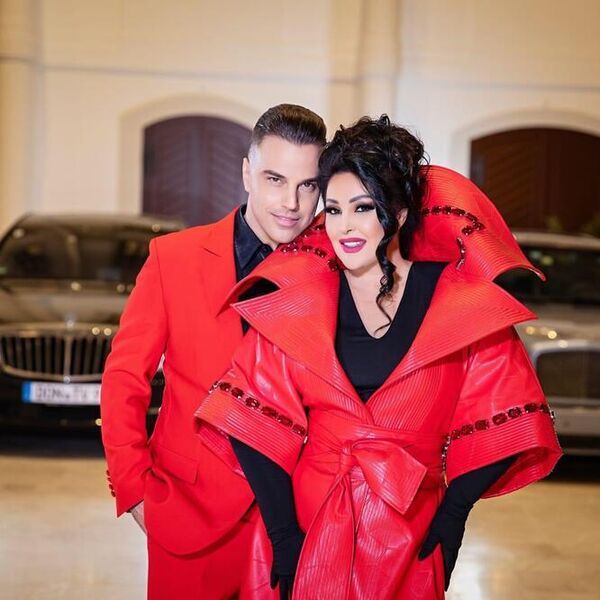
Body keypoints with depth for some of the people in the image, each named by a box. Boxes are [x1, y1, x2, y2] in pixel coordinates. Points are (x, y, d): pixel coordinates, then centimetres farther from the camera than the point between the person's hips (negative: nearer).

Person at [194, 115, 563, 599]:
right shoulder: (295, 303, -4)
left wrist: (446, 527, -9)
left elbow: (496, 426, -5)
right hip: (311, 529, 1)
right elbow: (254, 420, -7)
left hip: (410, 539, 0)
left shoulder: (463, 304, -7)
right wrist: (284, 538, -11)